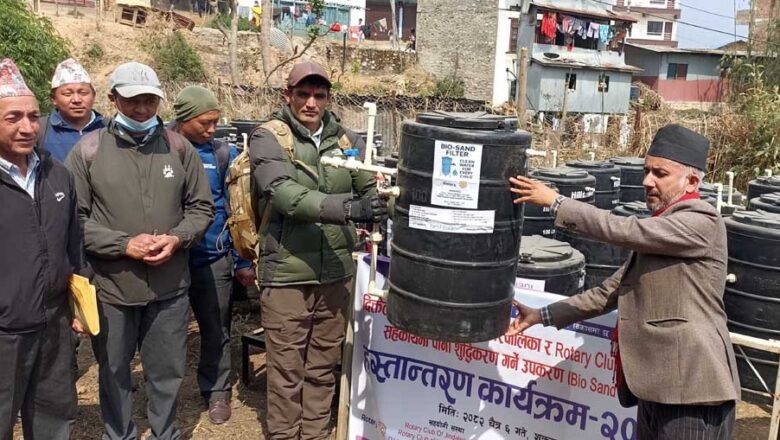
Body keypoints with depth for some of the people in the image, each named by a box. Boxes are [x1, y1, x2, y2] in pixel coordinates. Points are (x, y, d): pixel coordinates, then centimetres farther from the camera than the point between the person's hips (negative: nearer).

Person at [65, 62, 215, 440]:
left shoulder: (179, 147, 2)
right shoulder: (87, 150, -5)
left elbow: (202, 207, 7)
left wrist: (177, 238, -11)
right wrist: (123, 244, -17)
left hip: (170, 285, 2)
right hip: (110, 285, -1)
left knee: (168, 371, 16)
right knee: (114, 372, 16)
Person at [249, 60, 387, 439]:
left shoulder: (347, 141, 7)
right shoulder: (268, 139, -6)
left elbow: (372, 190, 7)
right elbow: (286, 195, -22)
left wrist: (382, 206, -17)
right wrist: (348, 208, -34)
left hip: (336, 276, 4)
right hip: (287, 277, -4)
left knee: (323, 369, 18)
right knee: (286, 372, 8)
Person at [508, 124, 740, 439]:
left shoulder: (701, 221, -11)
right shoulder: (659, 229, 16)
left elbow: (624, 231, -22)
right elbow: (613, 290, 16)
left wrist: (555, 201, -15)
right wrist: (544, 316, 11)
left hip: (692, 391, -9)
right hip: (656, 388, 9)